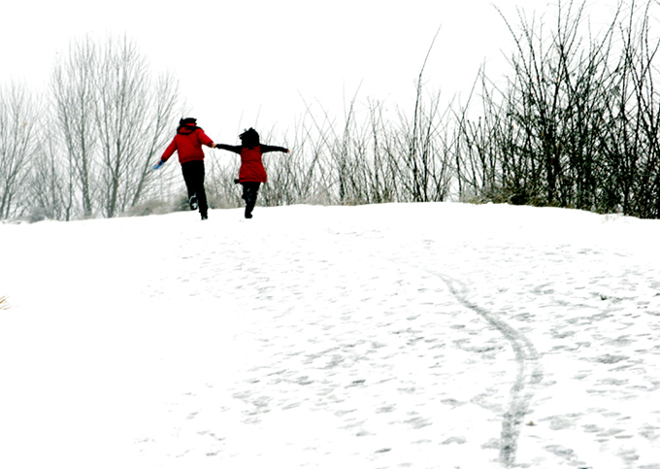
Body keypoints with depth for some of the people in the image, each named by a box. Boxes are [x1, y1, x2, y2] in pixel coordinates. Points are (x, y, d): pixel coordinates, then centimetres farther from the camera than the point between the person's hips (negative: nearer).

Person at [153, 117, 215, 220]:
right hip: (198, 161, -1)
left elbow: (170, 148, 14)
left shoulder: (178, 136, 22)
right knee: (199, 186, 1)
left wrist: (162, 160, 14)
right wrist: (210, 143, -27)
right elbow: (203, 138, -9)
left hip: (185, 163, 1)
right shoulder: (197, 131, 14)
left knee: (190, 185, 6)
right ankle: (204, 212, -9)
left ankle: (192, 196, -31)